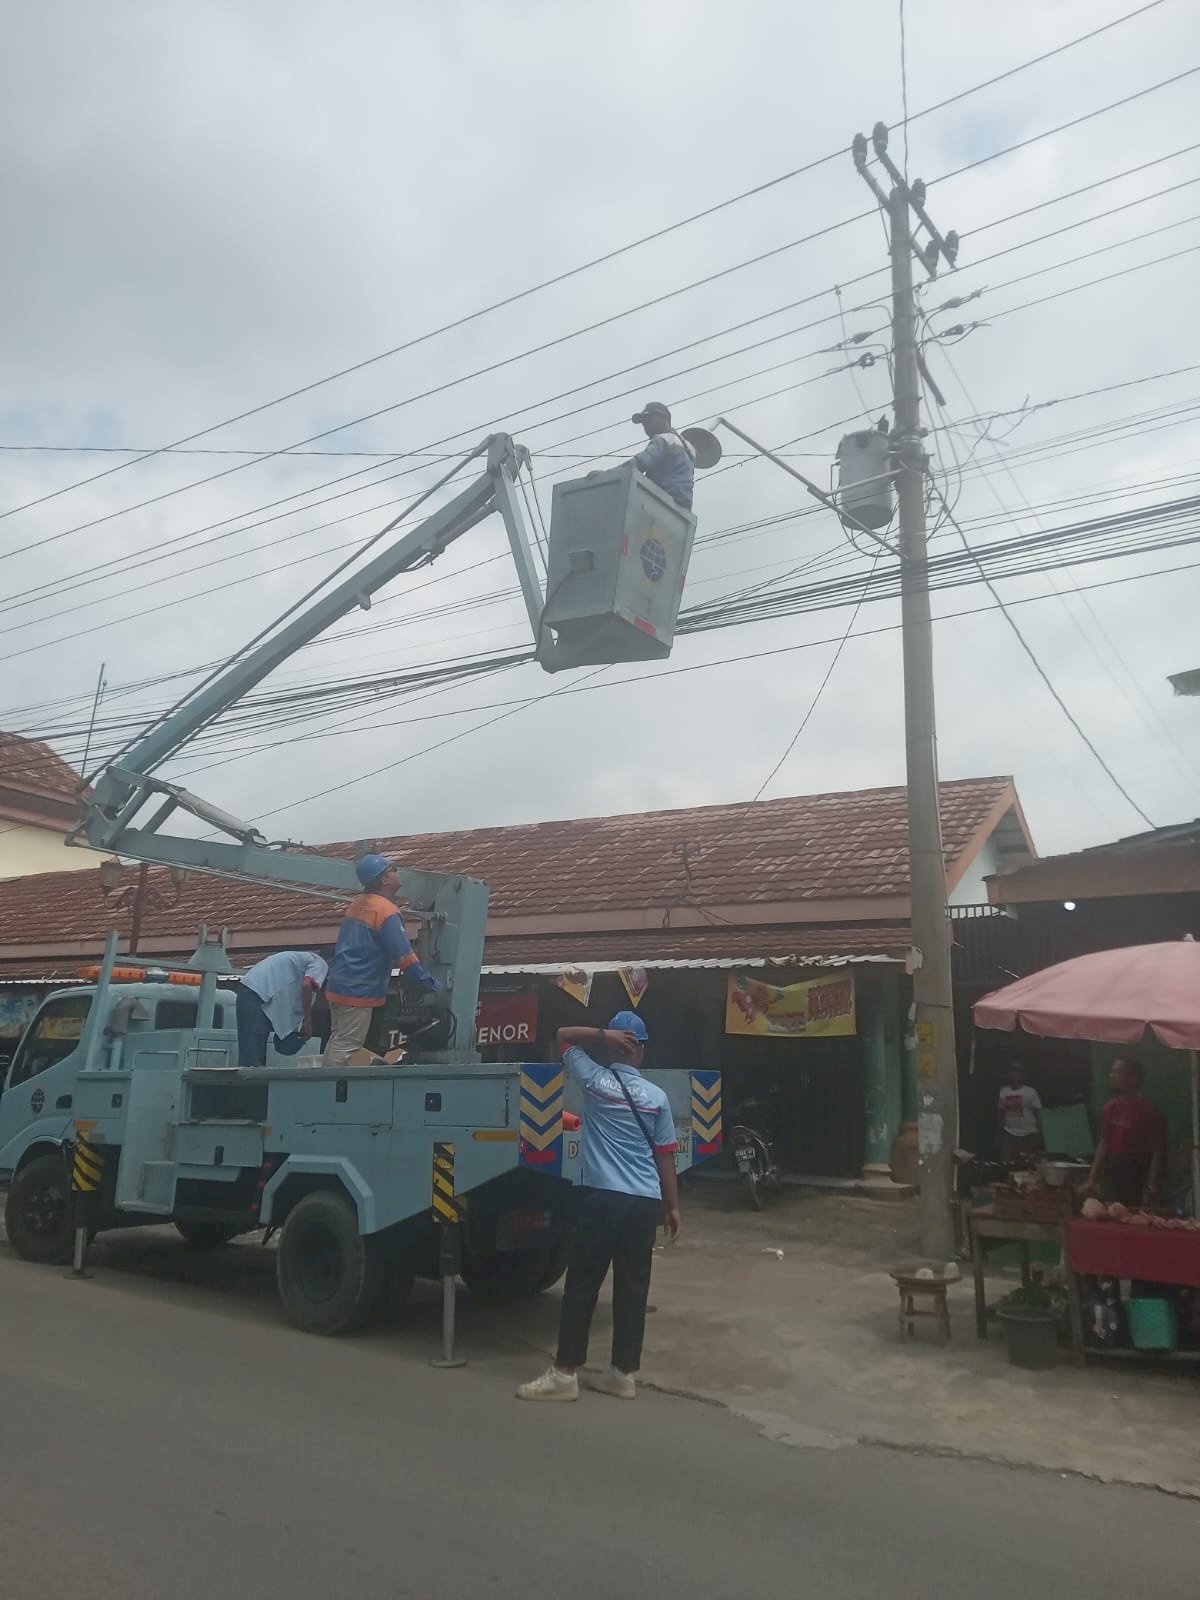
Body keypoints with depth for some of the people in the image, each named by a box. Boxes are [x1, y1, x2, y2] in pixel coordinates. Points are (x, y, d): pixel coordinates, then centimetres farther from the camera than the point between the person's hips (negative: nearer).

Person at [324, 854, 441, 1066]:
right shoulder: (387, 911, -17)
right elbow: (405, 957, -19)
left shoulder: (357, 904, 10)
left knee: (337, 1040, 15)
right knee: (347, 1047, -4)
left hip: (339, 985, 9)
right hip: (359, 991, -9)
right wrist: (432, 984, -10)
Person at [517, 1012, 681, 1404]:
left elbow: (563, 1035, 11)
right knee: (633, 1288, 10)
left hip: (601, 1198, -3)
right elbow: (664, 1156, 8)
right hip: (646, 1203, 3)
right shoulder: (657, 1097, 5)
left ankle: (565, 1374, 7)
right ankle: (624, 1374, 16)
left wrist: (603, 1033, -2)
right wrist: (673, 1206, 15)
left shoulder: (594, 1080, -1)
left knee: (582, 1284, 3)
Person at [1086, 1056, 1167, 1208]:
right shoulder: (1111, 1107, 8)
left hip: (1136, 1178, -6)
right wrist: (1092, 1178, 11)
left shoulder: (1149, 1111, -11)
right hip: (1111, 1174, 6)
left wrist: (1151, 1189, -16)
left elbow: (1158, 1152, -12)